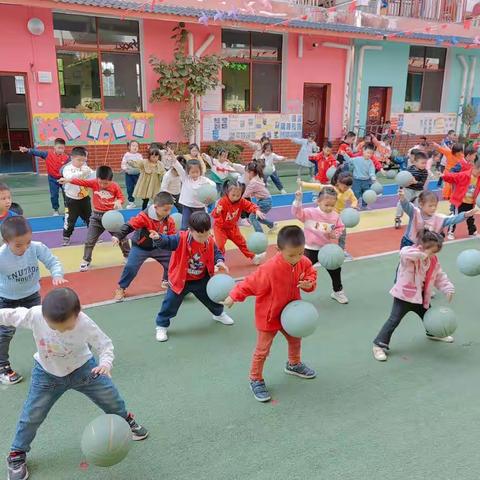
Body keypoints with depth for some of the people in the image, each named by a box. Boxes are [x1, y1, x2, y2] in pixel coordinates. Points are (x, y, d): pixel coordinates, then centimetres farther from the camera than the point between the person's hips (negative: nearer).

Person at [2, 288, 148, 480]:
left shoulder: (86, 324, -35)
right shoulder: (34, 315, -33)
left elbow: (105, 344, -21)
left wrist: (106, 363, -38)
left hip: (83, 368, 0)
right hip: (47, 373, 0)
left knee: (111, 398, 13)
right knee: (31, 415, 6)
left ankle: (126, 420, 45)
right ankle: (17, 454, 34)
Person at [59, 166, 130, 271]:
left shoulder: (115, 186, -10)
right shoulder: (94, 183, -9)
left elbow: (121, 197, -4)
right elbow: (81, 182, -19)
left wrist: (119, 202, -28)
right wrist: (68, 180, -34)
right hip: (97, 216, 1)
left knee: (122, 237, 10)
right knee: (89, 240, 2)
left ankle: (128, 255, 32)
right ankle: (86, 261, 17)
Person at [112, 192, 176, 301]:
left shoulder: (169, 220, -11)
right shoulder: (144, 217, -28)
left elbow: (173, 236, -3)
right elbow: (129, 226, -30)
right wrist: (118, 236, -41)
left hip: (159, 247, 5)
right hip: (140, 247, -4)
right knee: (131, 267, -18)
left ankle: (167, 281, 33)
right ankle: (121, 288, 7)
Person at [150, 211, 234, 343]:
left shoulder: (210, 241, -12)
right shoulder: (181, 238, -26)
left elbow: (216, 253, 1)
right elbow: (167, 241, -32)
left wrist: (220, 261, -20)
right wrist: (158, 238, -55)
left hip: (202, 279, 4)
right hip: (180, 280, -4)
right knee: (171, 303, -1)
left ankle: (218, 314, 53)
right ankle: (161, 326, 21)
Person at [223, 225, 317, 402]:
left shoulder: (304, 262, -17)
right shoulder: (270, 269, -36)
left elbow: (311, 274, 2)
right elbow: (251, 283, -24)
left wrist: (309, 283, -20)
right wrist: (234, 296, -16)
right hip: (268, 316, -6)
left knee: (295, 341, 28)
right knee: (262, 350, 6)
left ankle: (294, 365, 56)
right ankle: (256, 380, 27)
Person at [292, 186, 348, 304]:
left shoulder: (335, 216, -6)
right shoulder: (310, 213, -17)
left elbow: (340, 227, 8)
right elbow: (298, 213, -29)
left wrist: (335, 234, -12)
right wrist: (298, 200, -43)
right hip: (311, 249, -4)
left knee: (335, 270, 17)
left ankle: (338, 292, 41)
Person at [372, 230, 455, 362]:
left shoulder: (433, 260, 2)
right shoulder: (409, 254, -21)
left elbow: (440, 277, 9)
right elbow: (404, 253, -46)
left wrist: (448, 289, -2)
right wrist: (422, 254, -44)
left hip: (421, 296, 7)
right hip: (404, 296, -7)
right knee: (394, 320, -6)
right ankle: (379, 345, 1)